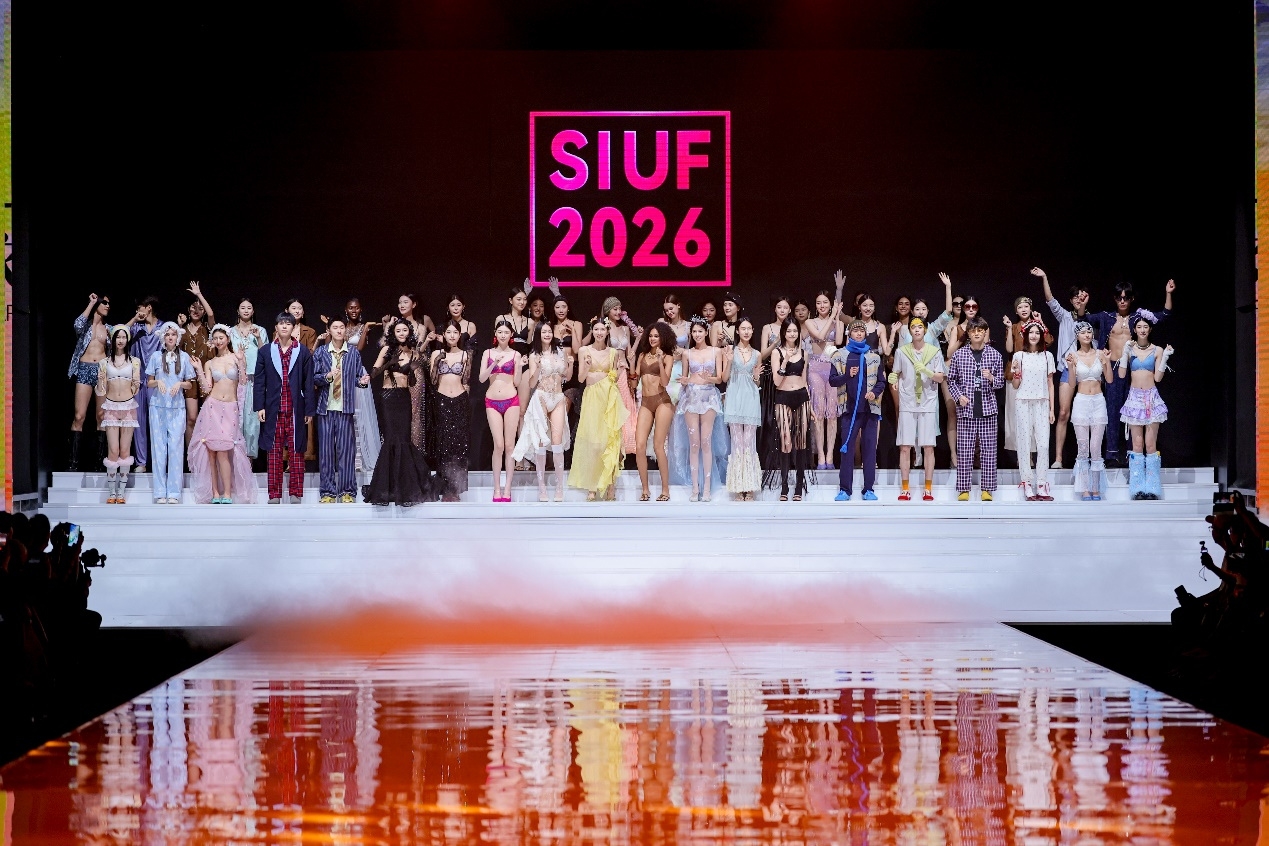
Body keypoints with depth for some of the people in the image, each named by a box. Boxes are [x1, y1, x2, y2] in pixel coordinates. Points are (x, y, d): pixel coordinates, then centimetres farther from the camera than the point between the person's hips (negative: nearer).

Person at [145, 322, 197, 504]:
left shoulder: (184, 357, 7)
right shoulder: (156, 356, 6)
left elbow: (189, 383, 11)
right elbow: (149, 382, 9)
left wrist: (180, 384, -9)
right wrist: (157, 382, -11)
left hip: (177, 407, 0)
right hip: (158, 406, 0)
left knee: (175, 447, -4)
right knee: (159, 447, 0)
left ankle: (173, 492, -1)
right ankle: (160, 491, 2)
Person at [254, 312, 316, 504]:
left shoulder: (303, 352, 5)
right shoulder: (266, 352, 8)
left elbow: (308, 383, 4)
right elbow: (259, 382, 6)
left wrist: (309, 410, -1)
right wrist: (259, 407, -2)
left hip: (296, 409, -1)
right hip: (273, 409, 1)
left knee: (296, 452, 1)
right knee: (274, 452, 2)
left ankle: (296, 494, 6)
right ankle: (274, 495, 5)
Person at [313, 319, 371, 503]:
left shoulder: (354, 352, 7)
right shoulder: (321, 352, 6)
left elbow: (359, 375, 6)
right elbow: (313, 377, 3)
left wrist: (362, 380, -16)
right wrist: (326, 377, -15)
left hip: (346, 406, 0)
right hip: (326, 406, 0)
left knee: (346, 448, -1)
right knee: (326, 448, 1)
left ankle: (347, 491, 5)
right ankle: (327, 491, 6)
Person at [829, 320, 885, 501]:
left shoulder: (874, 357, 8)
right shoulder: (840, 355, 6)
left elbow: (882, 381, 7)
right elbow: (832, 380, 2)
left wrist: (875, 392, -12)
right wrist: (847, 375, -14)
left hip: (870, 408, 1)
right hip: (849, 409, -1)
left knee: (869, 448, 2)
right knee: (847, 448, -1)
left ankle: (869, 488, 5)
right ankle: (845, 489, 3)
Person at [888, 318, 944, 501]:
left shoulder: (934, 351, 4)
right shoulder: (901, 352, 6)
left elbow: (940, 378, 2)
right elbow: (896, 374, 12)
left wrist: (925, 370, -15)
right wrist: (894, 380, -10)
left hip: (928, 405, 0)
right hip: (907, 404, 0)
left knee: (928, 447, -1)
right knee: (905, 447, -2)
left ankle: (928, 489, 5)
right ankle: (905, 489, 4)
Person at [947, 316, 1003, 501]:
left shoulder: (994, 354, 6)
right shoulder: (959, 354, 4)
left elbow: (1001, 381, 12)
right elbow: (951, 380, 10)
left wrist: (992, 378, -10)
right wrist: (959, 396, -5)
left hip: (988, 409, 1)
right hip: (966, 409, -1)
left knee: (988, 450, 1)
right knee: (964, 450, -1)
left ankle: (987, 489, 6)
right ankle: (963, 489, 4)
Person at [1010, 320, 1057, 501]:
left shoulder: (1047, 356, 8)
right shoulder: (1019, 355, 4)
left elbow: (1050, 384, 10)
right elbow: (1015, 385, 6)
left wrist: (1052, 409, 5)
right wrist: (1016, 372, -14)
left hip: (1042, 404, 1)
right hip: (1023, 403, -1)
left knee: (1043, 444, -6)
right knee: (1025, 443, -1)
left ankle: (1042, 486, -3)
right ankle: (1028, 485, 1)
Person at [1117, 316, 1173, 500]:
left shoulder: (1157, 351, 3)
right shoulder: (1129, 349, 5)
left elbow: (1158, 378, -2)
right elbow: (1121, 374, -2)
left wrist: (1165, 358, -10)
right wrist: (1125, 354, -9)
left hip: (1152, 398, -1)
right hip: (1134, 397, 1)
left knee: (1150, 444, -5)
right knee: (1137, 444, 0)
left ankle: (1151, 487, -2)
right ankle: (1138, 487, 2)